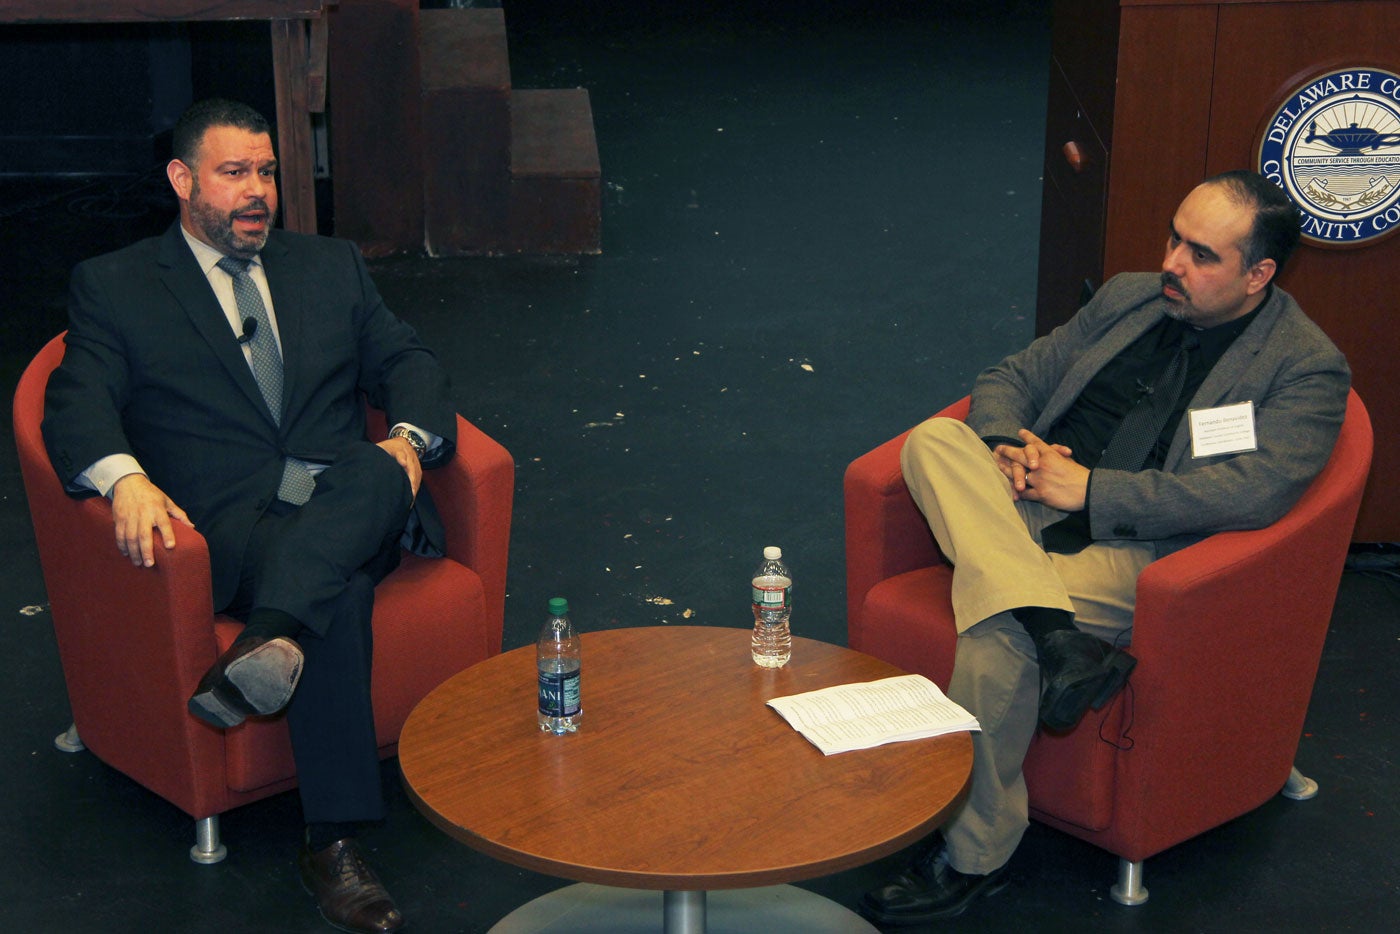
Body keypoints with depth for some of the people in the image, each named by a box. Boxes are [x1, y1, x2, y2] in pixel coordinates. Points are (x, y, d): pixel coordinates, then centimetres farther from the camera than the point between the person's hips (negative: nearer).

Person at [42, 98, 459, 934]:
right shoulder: (114, 286, 13)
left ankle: (270, 646, -53)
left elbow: (409, 362, 16)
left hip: (350, 508, 3)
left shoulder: (332, 267, 24)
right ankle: (333, 841, -38)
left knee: (374, 472, -35)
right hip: (230, 526, -3)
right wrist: (125, 479, -24)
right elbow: (78, 403, -1)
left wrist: (410, 439, -8)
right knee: (341, 592, -36)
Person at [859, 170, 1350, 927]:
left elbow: (1257, 488, -17)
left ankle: (972, 853, -14)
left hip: (1137, 553, -6)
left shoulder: (1307, 368, 0)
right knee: (935, 439, -23)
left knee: (996, 629, -32)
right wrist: (1009, 445, -4)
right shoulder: (1128, 298, 18)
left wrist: (1093, 489, -17)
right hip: (1028, 511, 6)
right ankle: (1053, 637, -39)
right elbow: (1009, 379, 22)